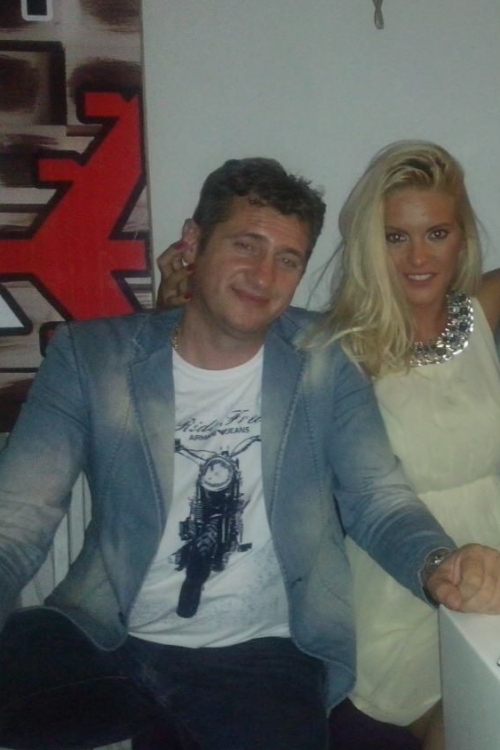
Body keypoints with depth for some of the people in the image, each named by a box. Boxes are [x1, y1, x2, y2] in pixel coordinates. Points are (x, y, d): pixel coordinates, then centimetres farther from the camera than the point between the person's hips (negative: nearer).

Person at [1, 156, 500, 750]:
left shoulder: (325, 361, 1)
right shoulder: (90, 356, -1)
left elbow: (376, 498, -3)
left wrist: (437, 564, -24)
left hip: (263, 654, 1)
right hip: (103, 637, 0)